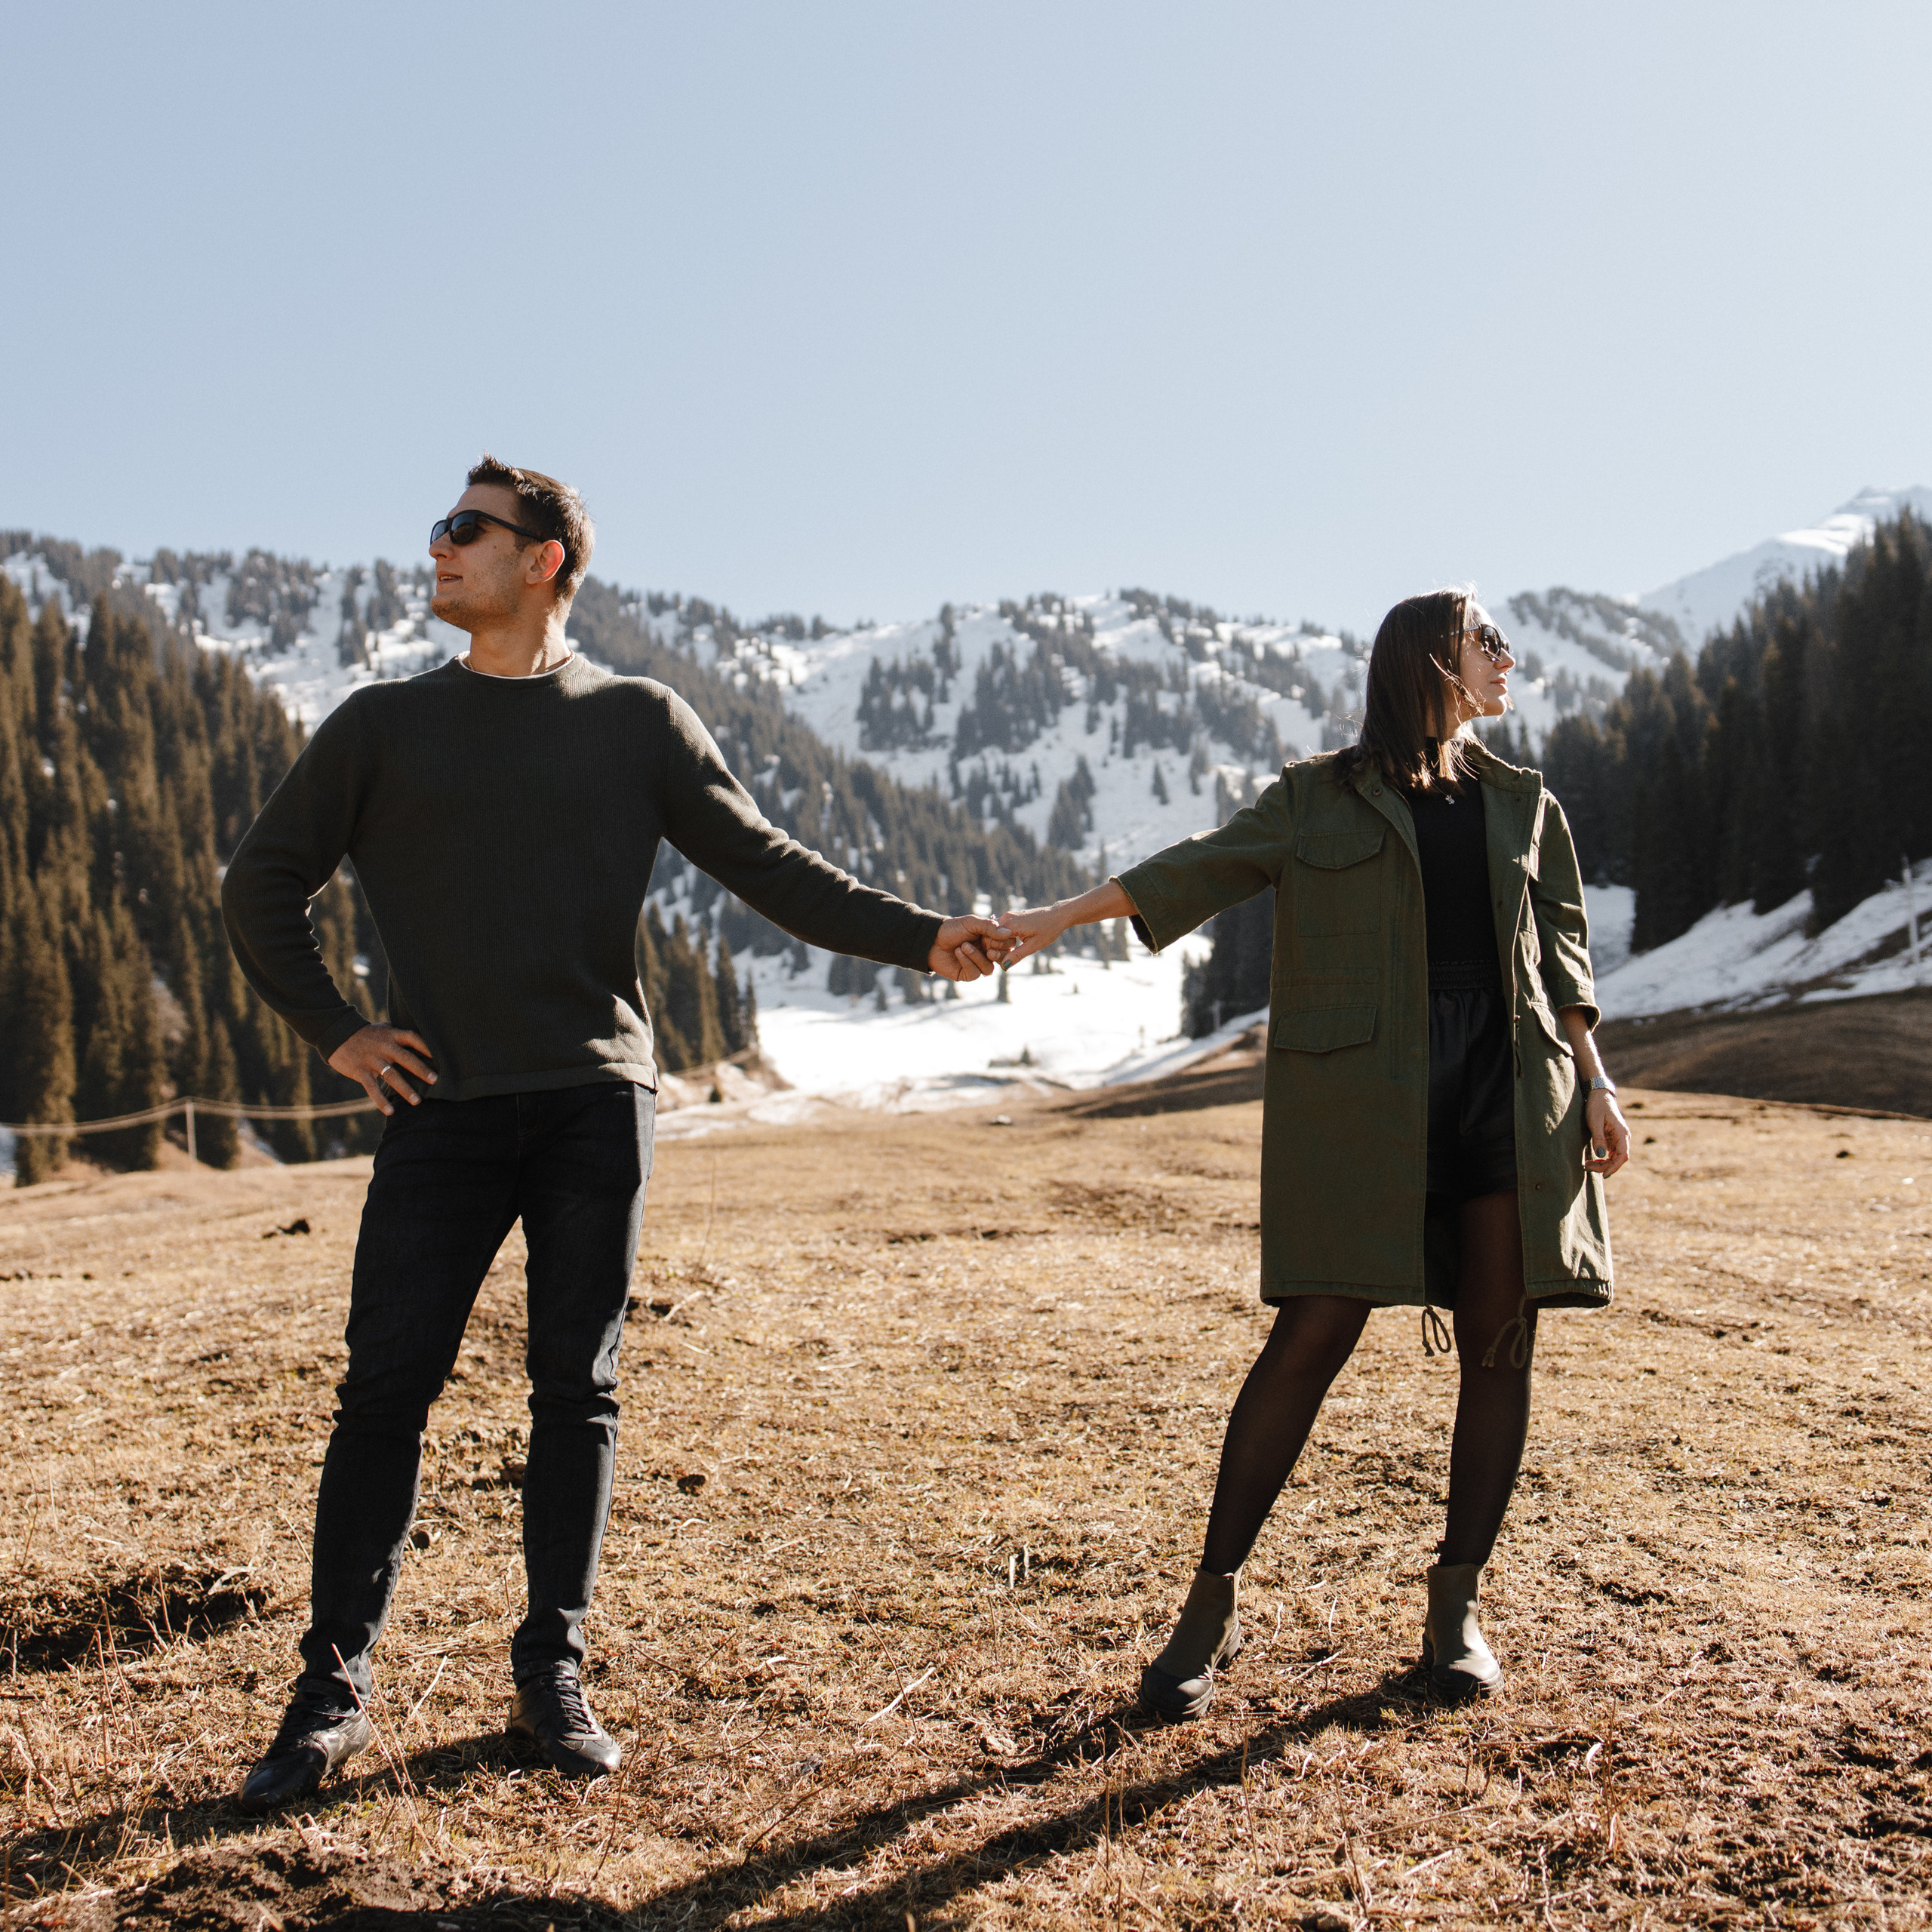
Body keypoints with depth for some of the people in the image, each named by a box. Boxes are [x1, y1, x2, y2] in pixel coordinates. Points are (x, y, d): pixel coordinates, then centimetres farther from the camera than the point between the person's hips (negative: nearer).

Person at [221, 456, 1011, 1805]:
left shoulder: (638, 722, 9)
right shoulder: (385, 725, 11)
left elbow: (769, 868, 6)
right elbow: (265, 885, 17)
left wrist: (918, 938, -5)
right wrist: (331, 1029, 4)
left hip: (597, 1103, 0)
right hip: (445, 1104, 0)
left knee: (577, 1392, 5)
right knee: (387, 1387, -3)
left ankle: (554, 1675, 18)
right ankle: (334, 1691, 9)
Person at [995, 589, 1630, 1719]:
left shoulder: (1525, 805, 20)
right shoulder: (1320, 798, 9)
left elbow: (1563, 957, 18)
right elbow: (1201, 869, 3)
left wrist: (1595, 1083, 8)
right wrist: (1060, 916, -6)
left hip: (1509, 1082, 4)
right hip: (1363, 1092, -4)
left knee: (1502, 1338, 1)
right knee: (1316, 1332, -9)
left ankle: (1457, 1606, 15)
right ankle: (1214, 1607, 0)